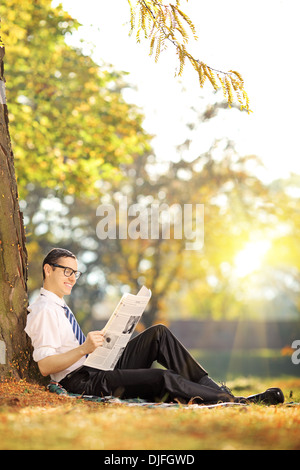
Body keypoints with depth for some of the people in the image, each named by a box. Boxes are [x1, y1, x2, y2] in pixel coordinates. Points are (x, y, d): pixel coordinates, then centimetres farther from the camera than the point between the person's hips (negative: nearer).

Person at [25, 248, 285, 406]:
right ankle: (231, 401, -19)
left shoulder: (58, 306, 20)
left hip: (100, 367, 10)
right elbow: (45, 366, -20)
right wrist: (84, 349, -29)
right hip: (83, 381, -10)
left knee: (159, 333, -5)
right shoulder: (44, 311, -11)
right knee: (163, 378, -27)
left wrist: (102, 344, 10)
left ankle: (212, 387, -11)